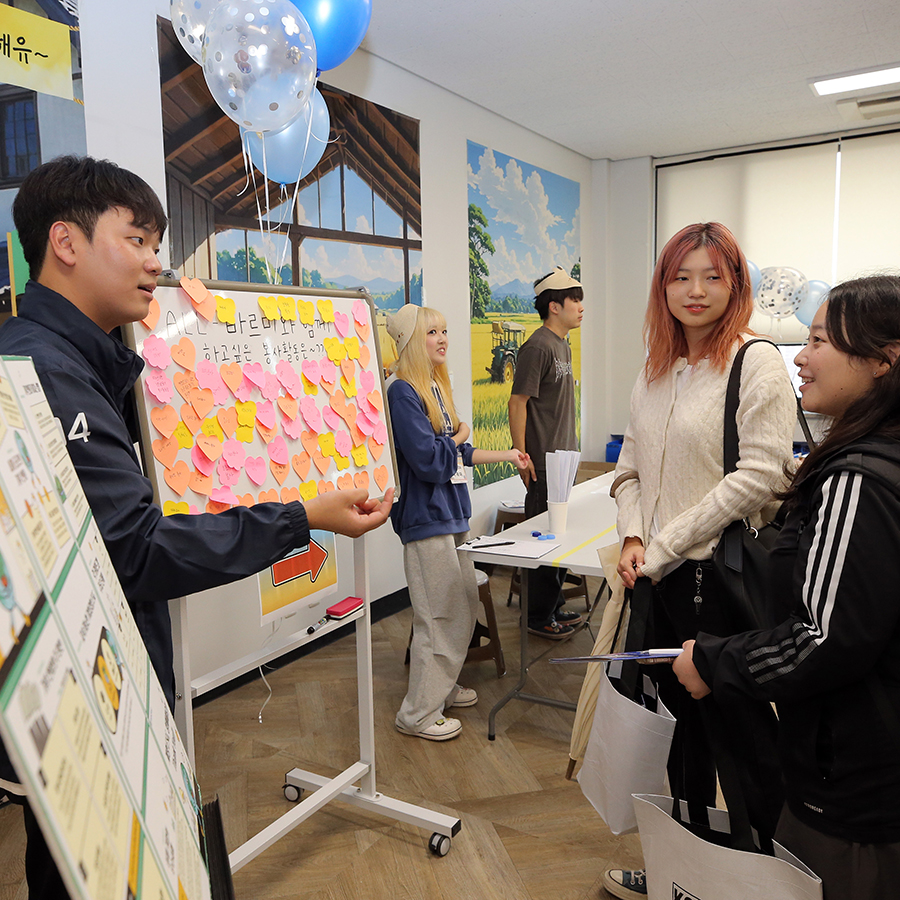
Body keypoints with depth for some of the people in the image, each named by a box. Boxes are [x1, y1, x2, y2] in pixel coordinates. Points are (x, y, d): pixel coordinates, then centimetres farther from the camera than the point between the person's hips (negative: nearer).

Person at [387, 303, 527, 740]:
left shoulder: (436, 386, 11)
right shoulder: (402, 392, -17)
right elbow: (429, 461, -22)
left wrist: (504, 455, 21)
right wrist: (459, 438, -5)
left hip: (450, 512, 9)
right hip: (425, 516, -9)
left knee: (464, 604, 17)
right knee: (440, 614, -2)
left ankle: (441, 687, 34)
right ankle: (418, 714, 13)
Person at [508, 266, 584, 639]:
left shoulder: (563, 345, 14)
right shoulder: (538, 347, -15)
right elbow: (517, 403, -19)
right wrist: (522, 457, -21)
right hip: (544, 464, -10)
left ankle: (554, 606, 30)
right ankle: (539, 617, 13)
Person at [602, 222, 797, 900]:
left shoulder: (757, 364, -9)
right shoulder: (657, 373, 12)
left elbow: (760, 474, -17)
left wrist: (662, 549, -16)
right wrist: (633, 538, -3)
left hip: (722, 574, -7)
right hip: (661, 581, 7)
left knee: (741, 724, 6)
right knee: (685, 718, 20)